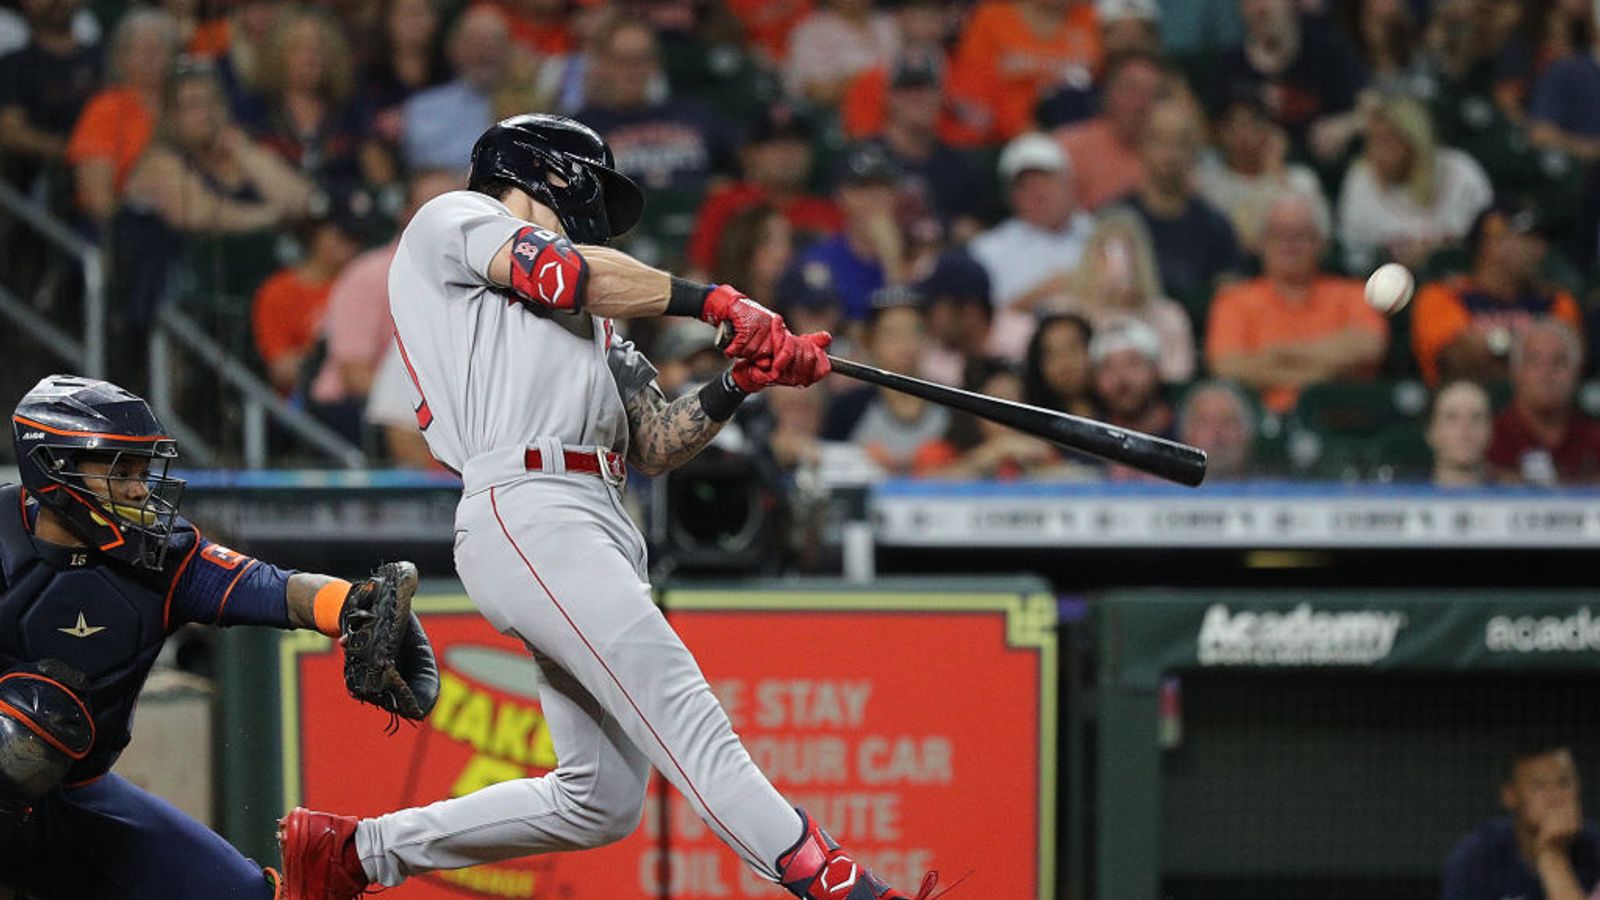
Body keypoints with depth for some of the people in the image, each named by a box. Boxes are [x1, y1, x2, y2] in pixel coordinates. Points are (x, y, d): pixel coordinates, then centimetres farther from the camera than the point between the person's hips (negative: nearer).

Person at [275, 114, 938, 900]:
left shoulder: (588, 321, 33)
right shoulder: (451, 220, 14)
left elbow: (653, 445, 23)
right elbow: (560, 273, -4)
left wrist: (742, 379, 7)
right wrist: (716, 303, -1)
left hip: (601, 526, 9)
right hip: (527, 510, -9)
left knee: (602, 803, 5)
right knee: (679, 709, -23)